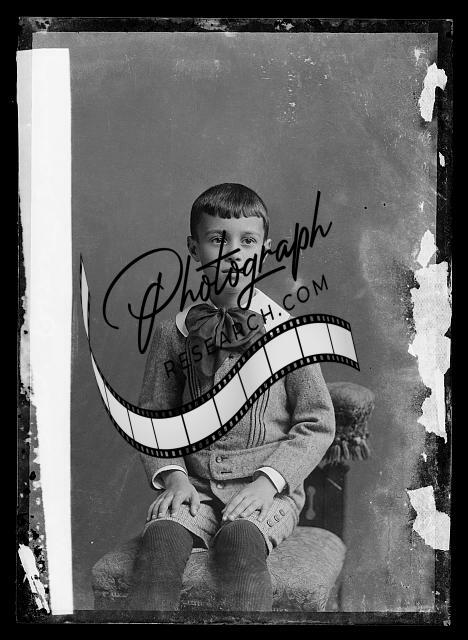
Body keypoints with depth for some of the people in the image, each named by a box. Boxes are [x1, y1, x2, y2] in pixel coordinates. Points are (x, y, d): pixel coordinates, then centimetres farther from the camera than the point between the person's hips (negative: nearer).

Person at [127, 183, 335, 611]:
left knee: (239, 538, -31)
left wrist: (269, 480, -12)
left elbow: (317, 424, 0)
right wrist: (171, 473, -6)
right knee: (161, 536, -26)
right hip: (195, 483, 2)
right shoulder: (173, 335, 5)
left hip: (268, 488, -2)